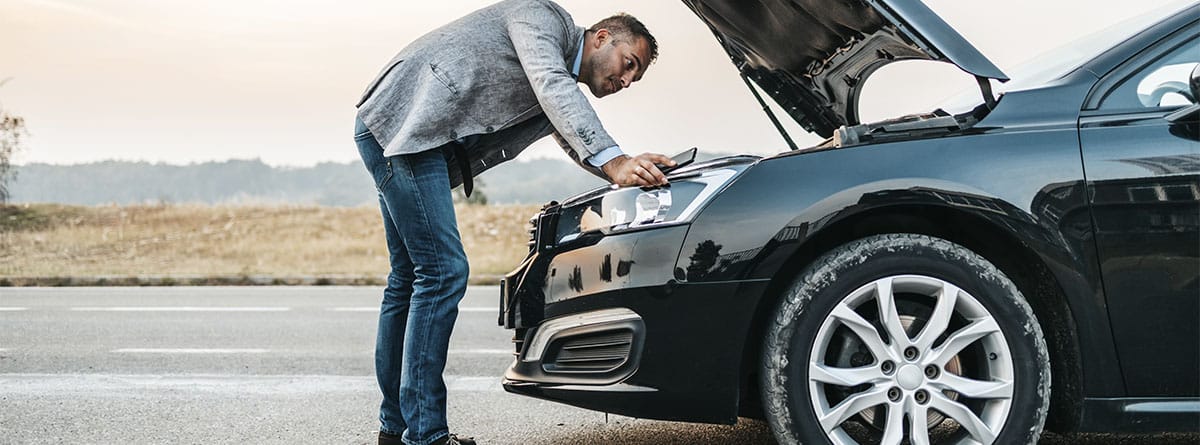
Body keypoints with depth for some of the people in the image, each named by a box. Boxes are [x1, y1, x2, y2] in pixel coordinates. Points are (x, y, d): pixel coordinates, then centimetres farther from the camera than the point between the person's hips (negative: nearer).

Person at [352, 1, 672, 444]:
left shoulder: (564, 91, 22)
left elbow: (579, 147, 19)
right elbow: (551, 85, -21)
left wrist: (632, 170, 0)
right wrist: (612, 160, -30)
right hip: (402, 120, -11)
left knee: (411, 278, 13)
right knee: (443, 271, -14)